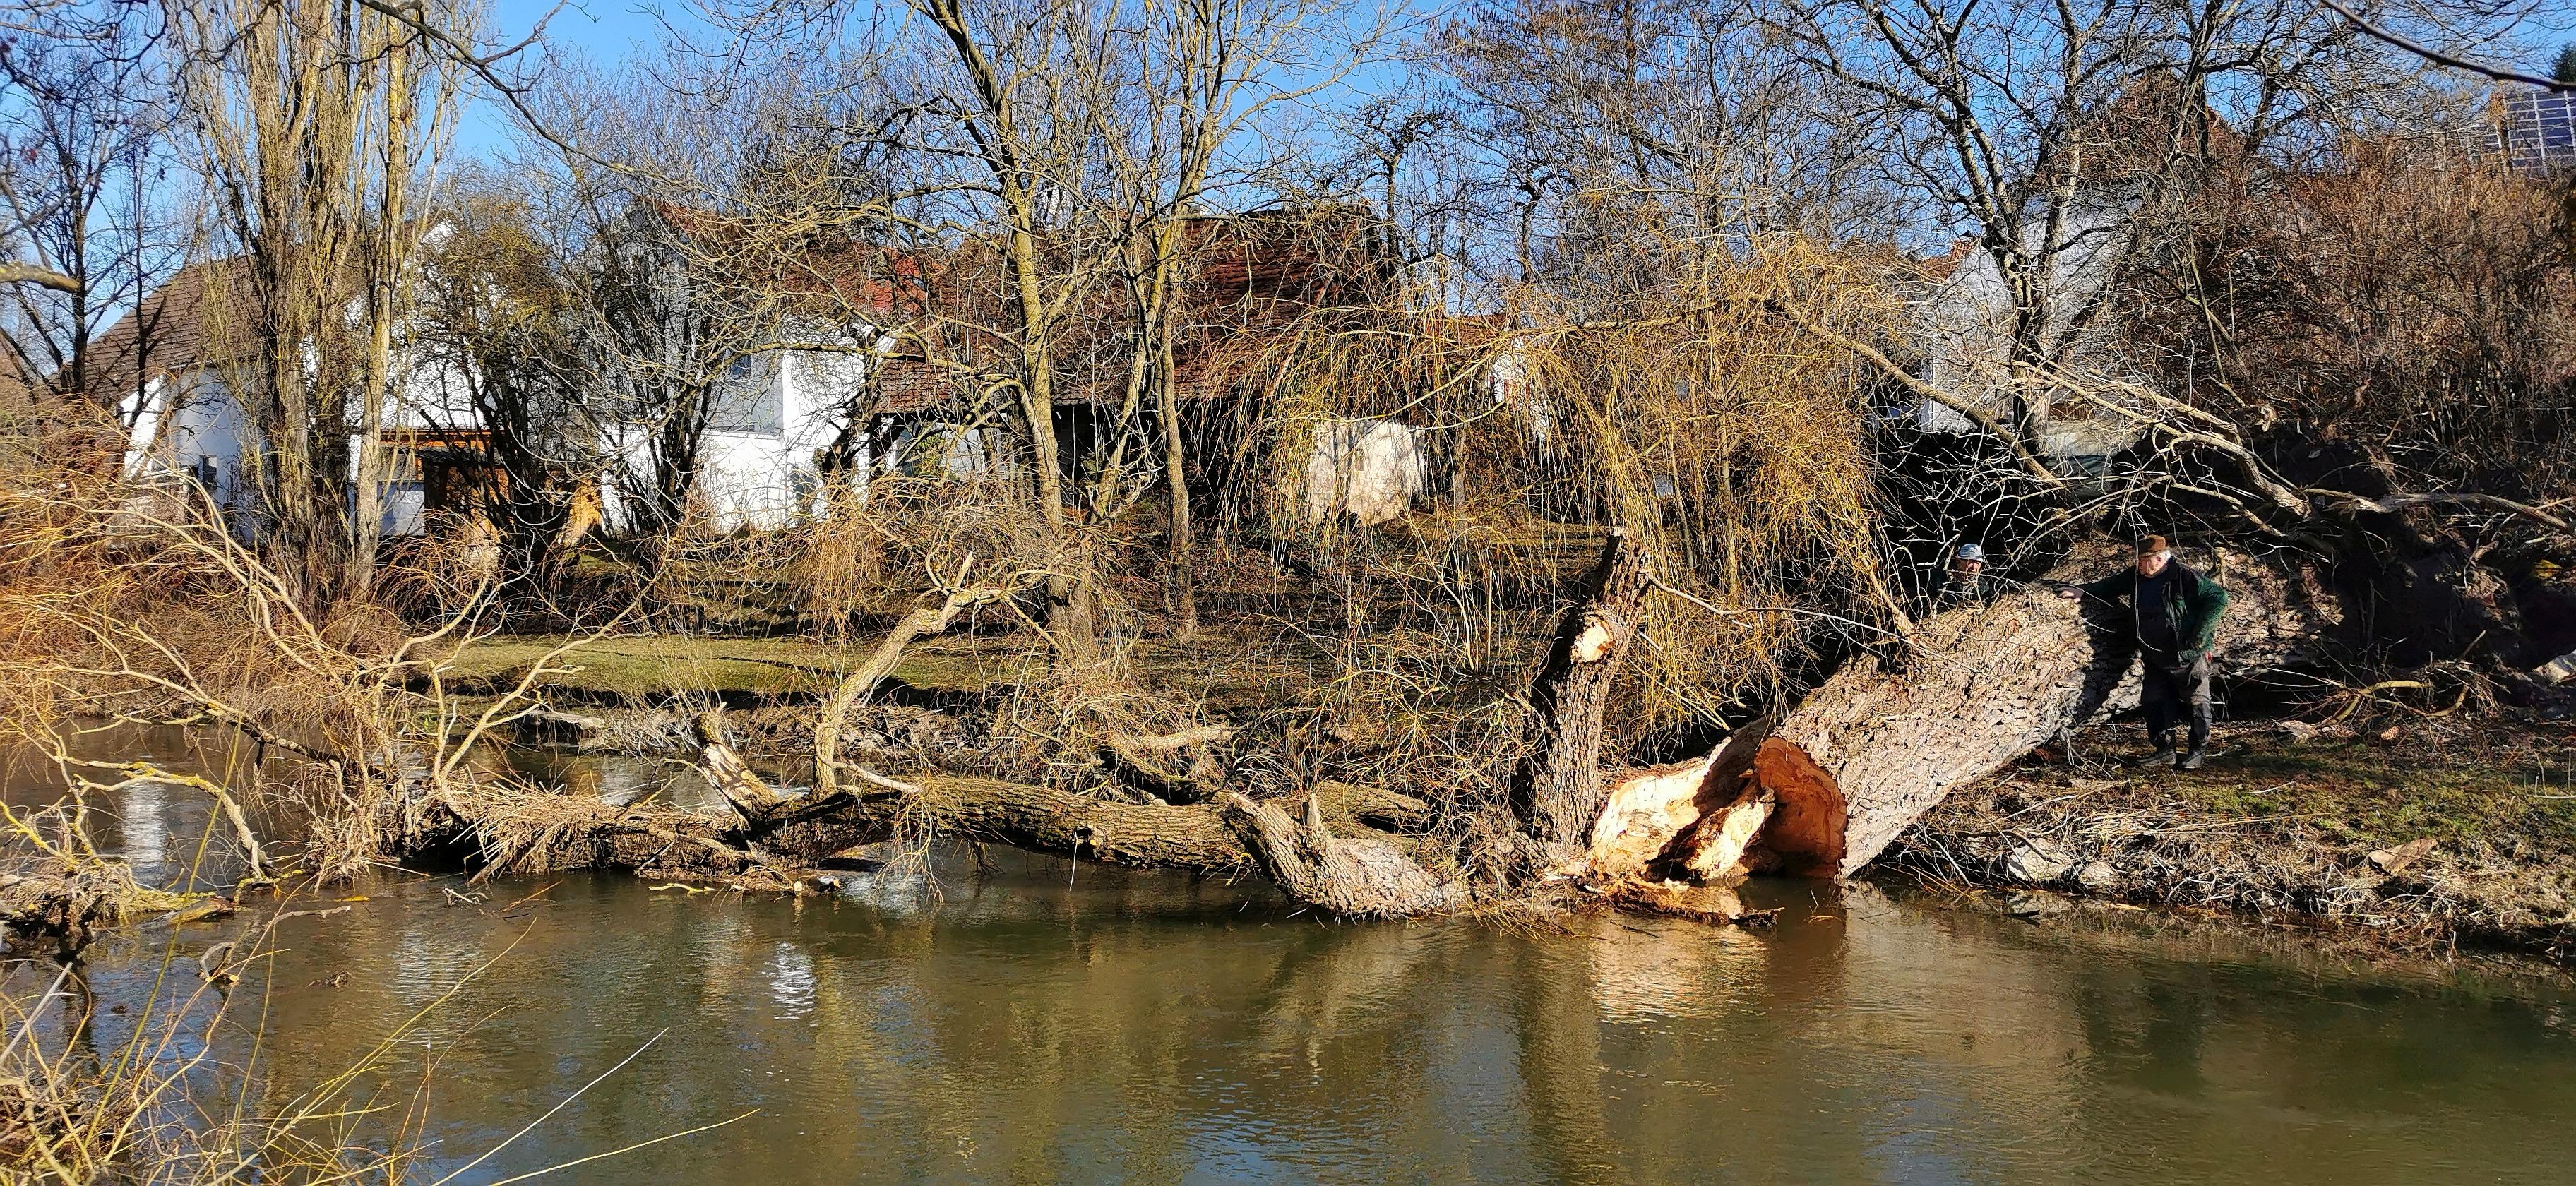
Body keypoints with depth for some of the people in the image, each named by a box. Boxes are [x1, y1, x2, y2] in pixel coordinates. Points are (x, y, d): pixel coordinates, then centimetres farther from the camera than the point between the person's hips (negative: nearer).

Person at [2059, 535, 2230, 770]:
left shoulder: (2185, 577, -21)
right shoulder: (2136, 576, 0)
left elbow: (2219, 598, -21)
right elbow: (2112, 585, 16)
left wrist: (2198, 635, -22)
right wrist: (2082, 590, 1)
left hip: (2189, 655, -7)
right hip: (2155, 658, 7)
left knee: (2197, 702, 6)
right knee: (2154, 702, 10)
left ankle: (2198, 752, 17)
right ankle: (2165, 751, 21)